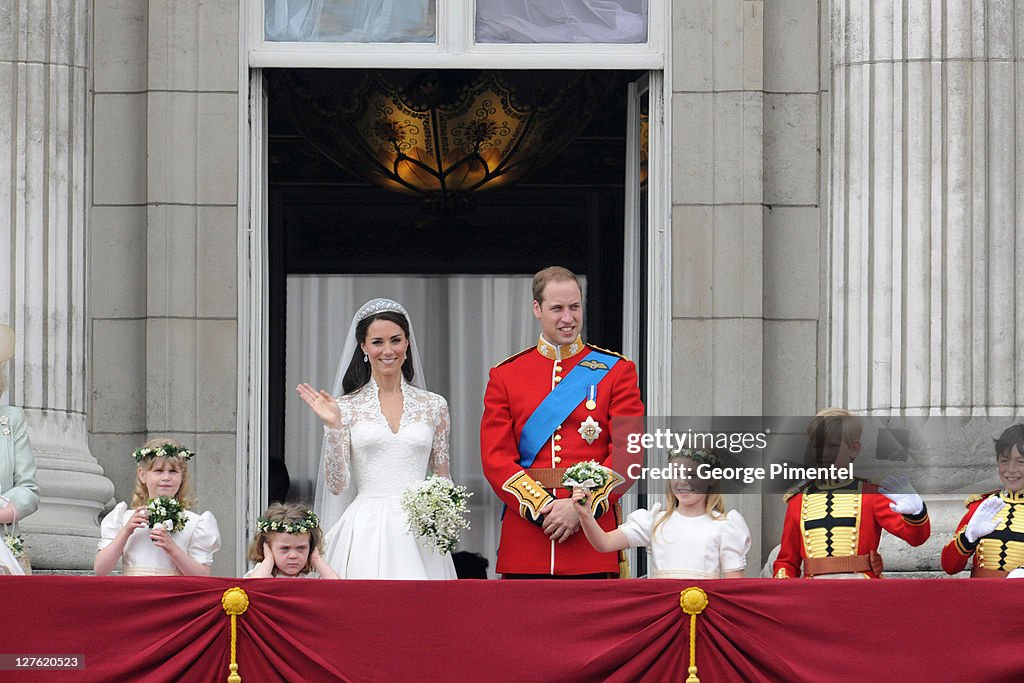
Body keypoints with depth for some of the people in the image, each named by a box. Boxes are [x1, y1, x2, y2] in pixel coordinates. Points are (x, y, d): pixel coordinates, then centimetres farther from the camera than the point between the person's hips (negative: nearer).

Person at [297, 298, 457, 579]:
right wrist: (333, 427, -10)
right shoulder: (346, 407, 5)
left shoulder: (433, 406, 10)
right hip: (365, 532, -1)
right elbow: (337, 485, -1)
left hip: (418, 534, 1)